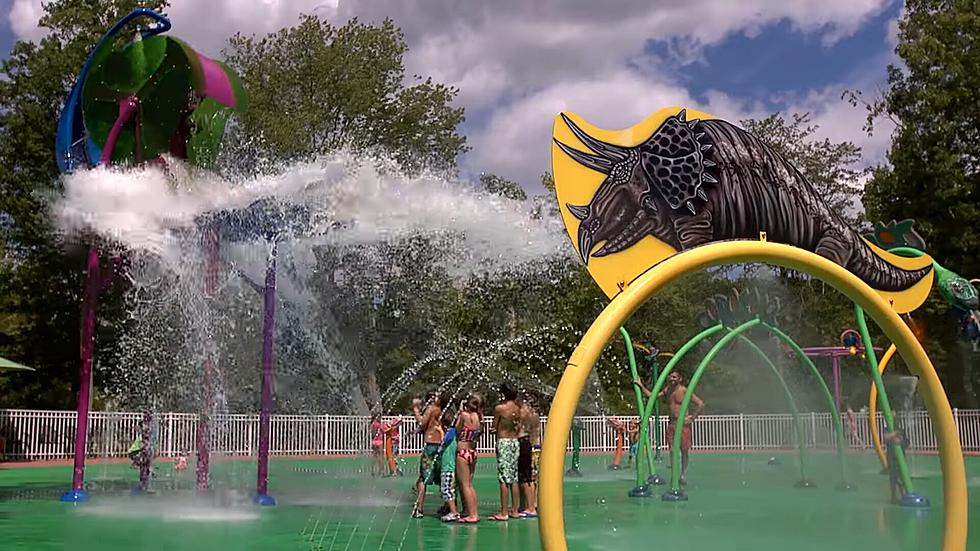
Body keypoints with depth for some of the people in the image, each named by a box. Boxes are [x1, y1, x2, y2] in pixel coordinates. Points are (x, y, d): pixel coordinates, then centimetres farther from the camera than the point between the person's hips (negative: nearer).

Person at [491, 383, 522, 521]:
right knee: (514, 478, 10)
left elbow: (494, 427, -2)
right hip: (515, 441, 6)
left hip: (503, 442, -6)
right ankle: (514, 510, 15)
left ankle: (503, 512, -5)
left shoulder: (499, 408, -10)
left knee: (504, 478, -5)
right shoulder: (517, 408, 7)